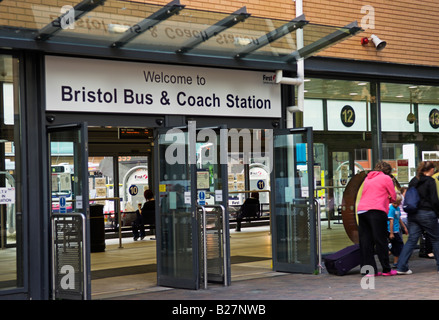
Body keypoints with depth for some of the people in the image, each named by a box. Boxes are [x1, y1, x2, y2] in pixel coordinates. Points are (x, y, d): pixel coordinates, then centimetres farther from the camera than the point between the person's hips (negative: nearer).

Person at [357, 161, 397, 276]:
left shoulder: (367, 179, 24)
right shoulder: (386, 178, 6)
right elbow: (394, 197, 7)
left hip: (361, 210, 6)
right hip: (376, 210, -6)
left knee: (365, 241, 4)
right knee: (381, 241, -2)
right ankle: (386, 269, 1)